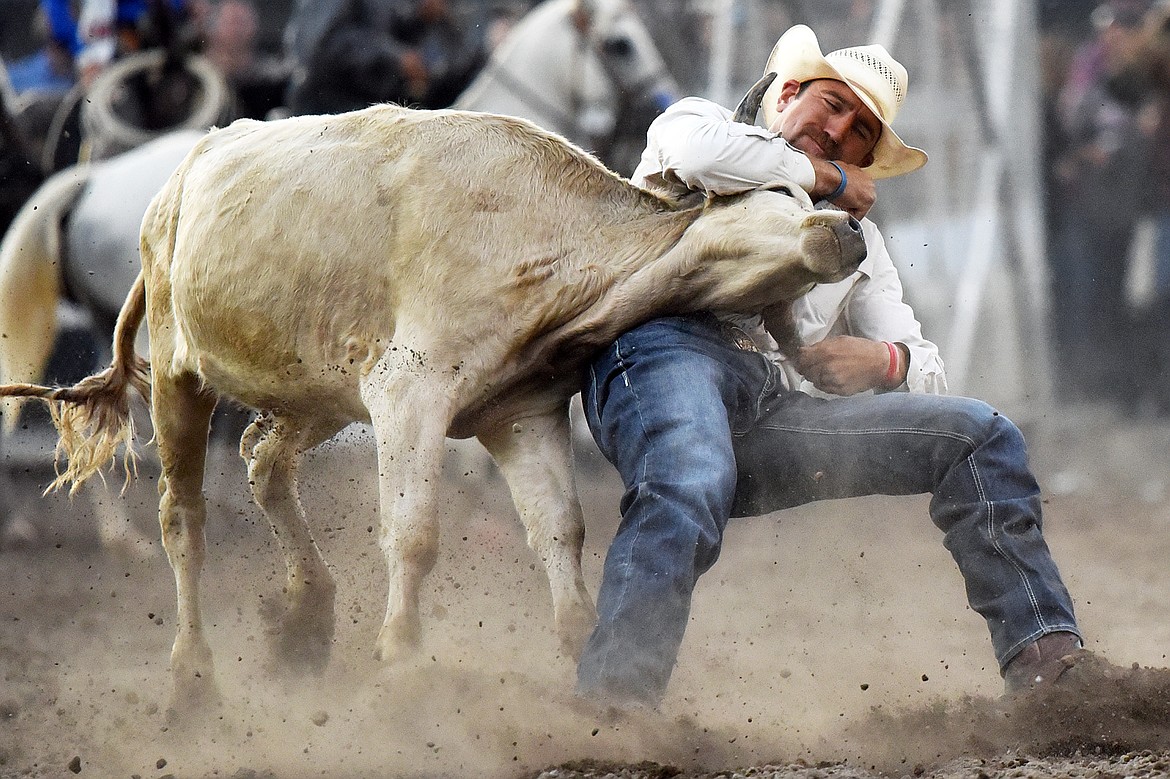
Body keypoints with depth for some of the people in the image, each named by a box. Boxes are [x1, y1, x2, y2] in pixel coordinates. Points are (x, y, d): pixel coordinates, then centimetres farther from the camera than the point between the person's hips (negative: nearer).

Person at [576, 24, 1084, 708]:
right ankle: (609, 703, -46)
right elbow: (696, 148, -9)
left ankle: (1046, 662, -8)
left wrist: (889, 362, 0)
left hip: (777, 409, 6)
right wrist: (825, 180, 7)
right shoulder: (698, 119, 21)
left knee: (981, 436, -2)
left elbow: (929, 374, 26)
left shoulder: (858, 240, 35)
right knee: (691, 493, -40)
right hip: (668, 345, -6)